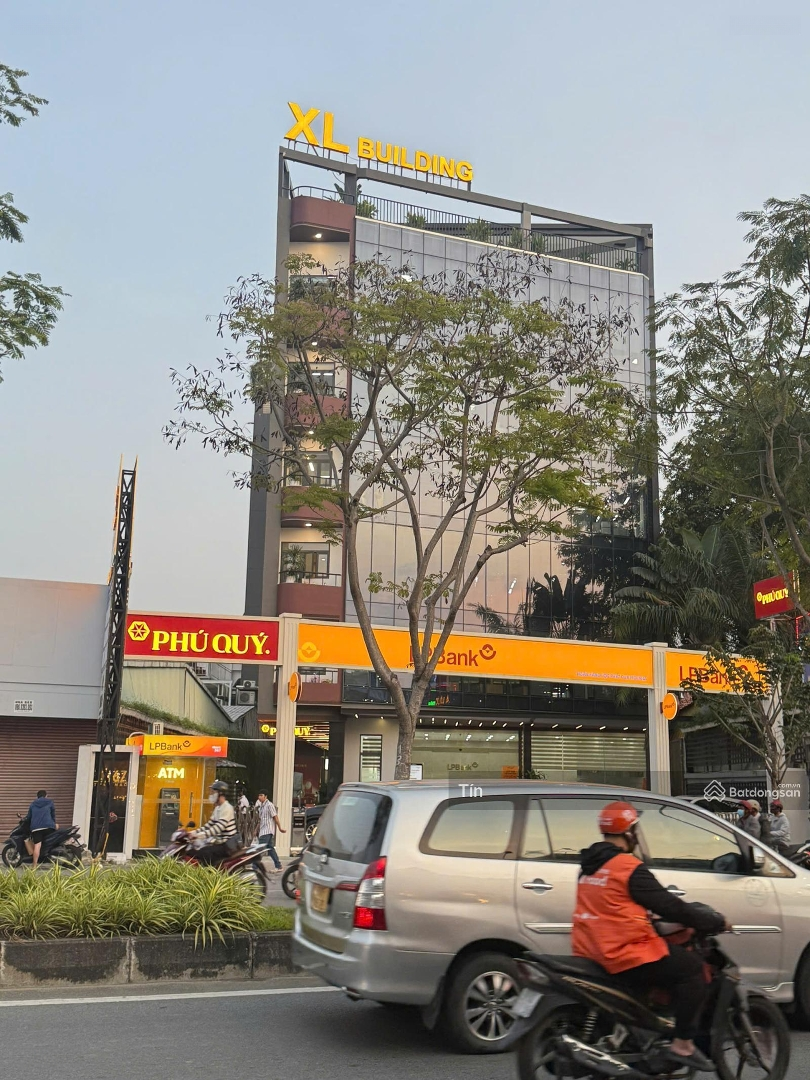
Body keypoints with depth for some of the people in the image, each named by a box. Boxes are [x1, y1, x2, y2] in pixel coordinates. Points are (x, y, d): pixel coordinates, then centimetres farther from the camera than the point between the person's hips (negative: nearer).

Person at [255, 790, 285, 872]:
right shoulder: (261, 806, 15)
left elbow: (275, 817, -11)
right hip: (263, 831, 9)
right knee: (270, 849, 12)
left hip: (267, 831, -9)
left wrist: (280, 828, -11)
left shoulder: (269, 805, -11)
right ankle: (278, 866, 18)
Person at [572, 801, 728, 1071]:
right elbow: (669, 907, -12)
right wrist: (716, 922, -1)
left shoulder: (589, 864, 11)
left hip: (590, 954, 9)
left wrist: (647, 916, 32)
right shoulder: (629, 867, -14)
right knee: (691, 967, -1)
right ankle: (683, 1044, -4)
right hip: (626, 955, -9)